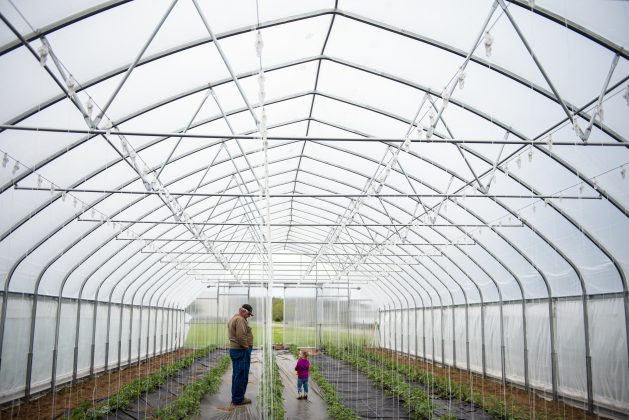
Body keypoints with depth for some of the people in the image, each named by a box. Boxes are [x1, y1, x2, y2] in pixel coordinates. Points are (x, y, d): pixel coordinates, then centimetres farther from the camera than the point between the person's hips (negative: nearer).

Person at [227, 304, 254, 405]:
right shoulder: (240, 320, -16)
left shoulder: (232, 319, 19)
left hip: (233, 349, 11)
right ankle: (238, 399, 0)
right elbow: (241, 336, -24)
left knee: (236, 374, 16)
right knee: (241, 375, -5)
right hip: (241, 351, -11)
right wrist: (246, 347, -13)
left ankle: (236, 397, 24)